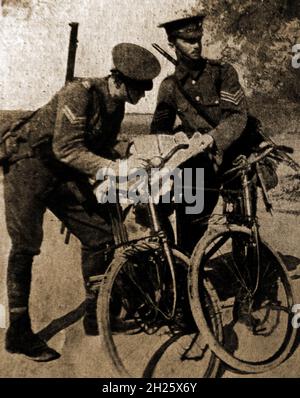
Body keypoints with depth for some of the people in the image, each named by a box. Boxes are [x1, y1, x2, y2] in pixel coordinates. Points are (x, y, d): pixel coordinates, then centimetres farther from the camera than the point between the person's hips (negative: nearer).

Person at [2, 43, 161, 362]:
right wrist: (112, 168, -34)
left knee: (99, 233, 1)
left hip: (66, 173, 8)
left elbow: (105, 148, 10)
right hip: (30, 165, -7)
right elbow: (66, 149, -28)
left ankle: (95, 314, 15)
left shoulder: (115, 105, 3)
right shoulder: (81, 93, -22)